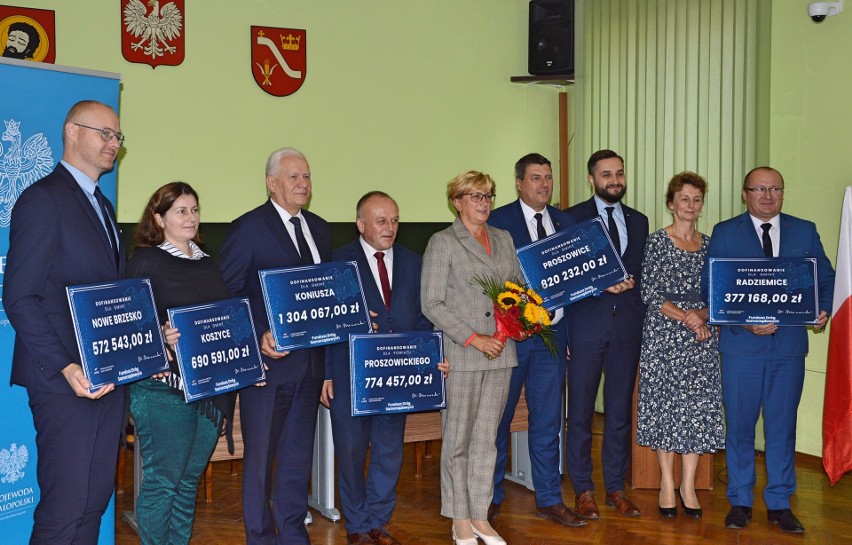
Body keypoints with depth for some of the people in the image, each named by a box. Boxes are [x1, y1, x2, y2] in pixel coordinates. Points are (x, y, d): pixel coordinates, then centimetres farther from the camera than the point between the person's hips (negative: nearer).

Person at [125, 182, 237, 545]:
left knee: (190, 480, 12)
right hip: (165, 388, -6)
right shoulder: (145, 262, -4)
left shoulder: (207, 264, 16)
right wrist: (160, 337, -28)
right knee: (162, 481, -3)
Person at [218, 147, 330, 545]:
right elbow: (228, 294, -11)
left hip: (311, 359, 6)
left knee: (299, 453, 16)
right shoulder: (247, 228, -8)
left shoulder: (319, 228, 12)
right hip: (270, 359, -6)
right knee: (260, 456, 6)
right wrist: (258, 337, -21)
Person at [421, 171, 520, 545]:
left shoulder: (504, 239, 14)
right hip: (461, 355, -5)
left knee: (487, 438, 10)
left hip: (500, 353, 5)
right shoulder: (442, 243, -3)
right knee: (458, 439, 3)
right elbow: (432, 304, -8)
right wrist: (474, 338, -14)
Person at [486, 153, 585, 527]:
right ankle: (492, 497, 23)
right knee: (497, 419, 8)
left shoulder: (565, 222, 11)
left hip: (552, 334, 4)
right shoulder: (498, 221, -4)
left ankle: (549, 500, 19)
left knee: (548, 422, 9)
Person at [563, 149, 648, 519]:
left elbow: (642, 271, 16)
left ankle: (616, 488, 19)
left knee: (621, 410, 9)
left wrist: (628, 283, -2)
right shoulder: (572, 218, 1)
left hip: (627, 325, 4)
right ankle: (583, 489, 13)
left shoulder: (638, 221, 14)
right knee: (580, 411, 2)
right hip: (586, 323, -4)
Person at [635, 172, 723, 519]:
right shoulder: (657, 241, -1)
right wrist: (685, 318, -15)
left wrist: (702, 315, -10)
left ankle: (688, 484, 13)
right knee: (665, 404, 2)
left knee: (699, 406, 2)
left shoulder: (710, 244, 10)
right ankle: (667, 484, 13)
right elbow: (650, 292, -7)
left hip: (702, 336, 3)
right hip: (663, 335, -3)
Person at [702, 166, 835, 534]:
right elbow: (709, 287, -2)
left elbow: (825, 279, 11)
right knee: (739, 425, 6)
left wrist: (823, 311, -9)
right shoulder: (725, 233, 3)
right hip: (741, 345, -2)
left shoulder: (805, 231, 9)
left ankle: (779, 504, 19)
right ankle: (740, 502, 19)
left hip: (790, 345, 2)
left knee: (782, 426, 8)